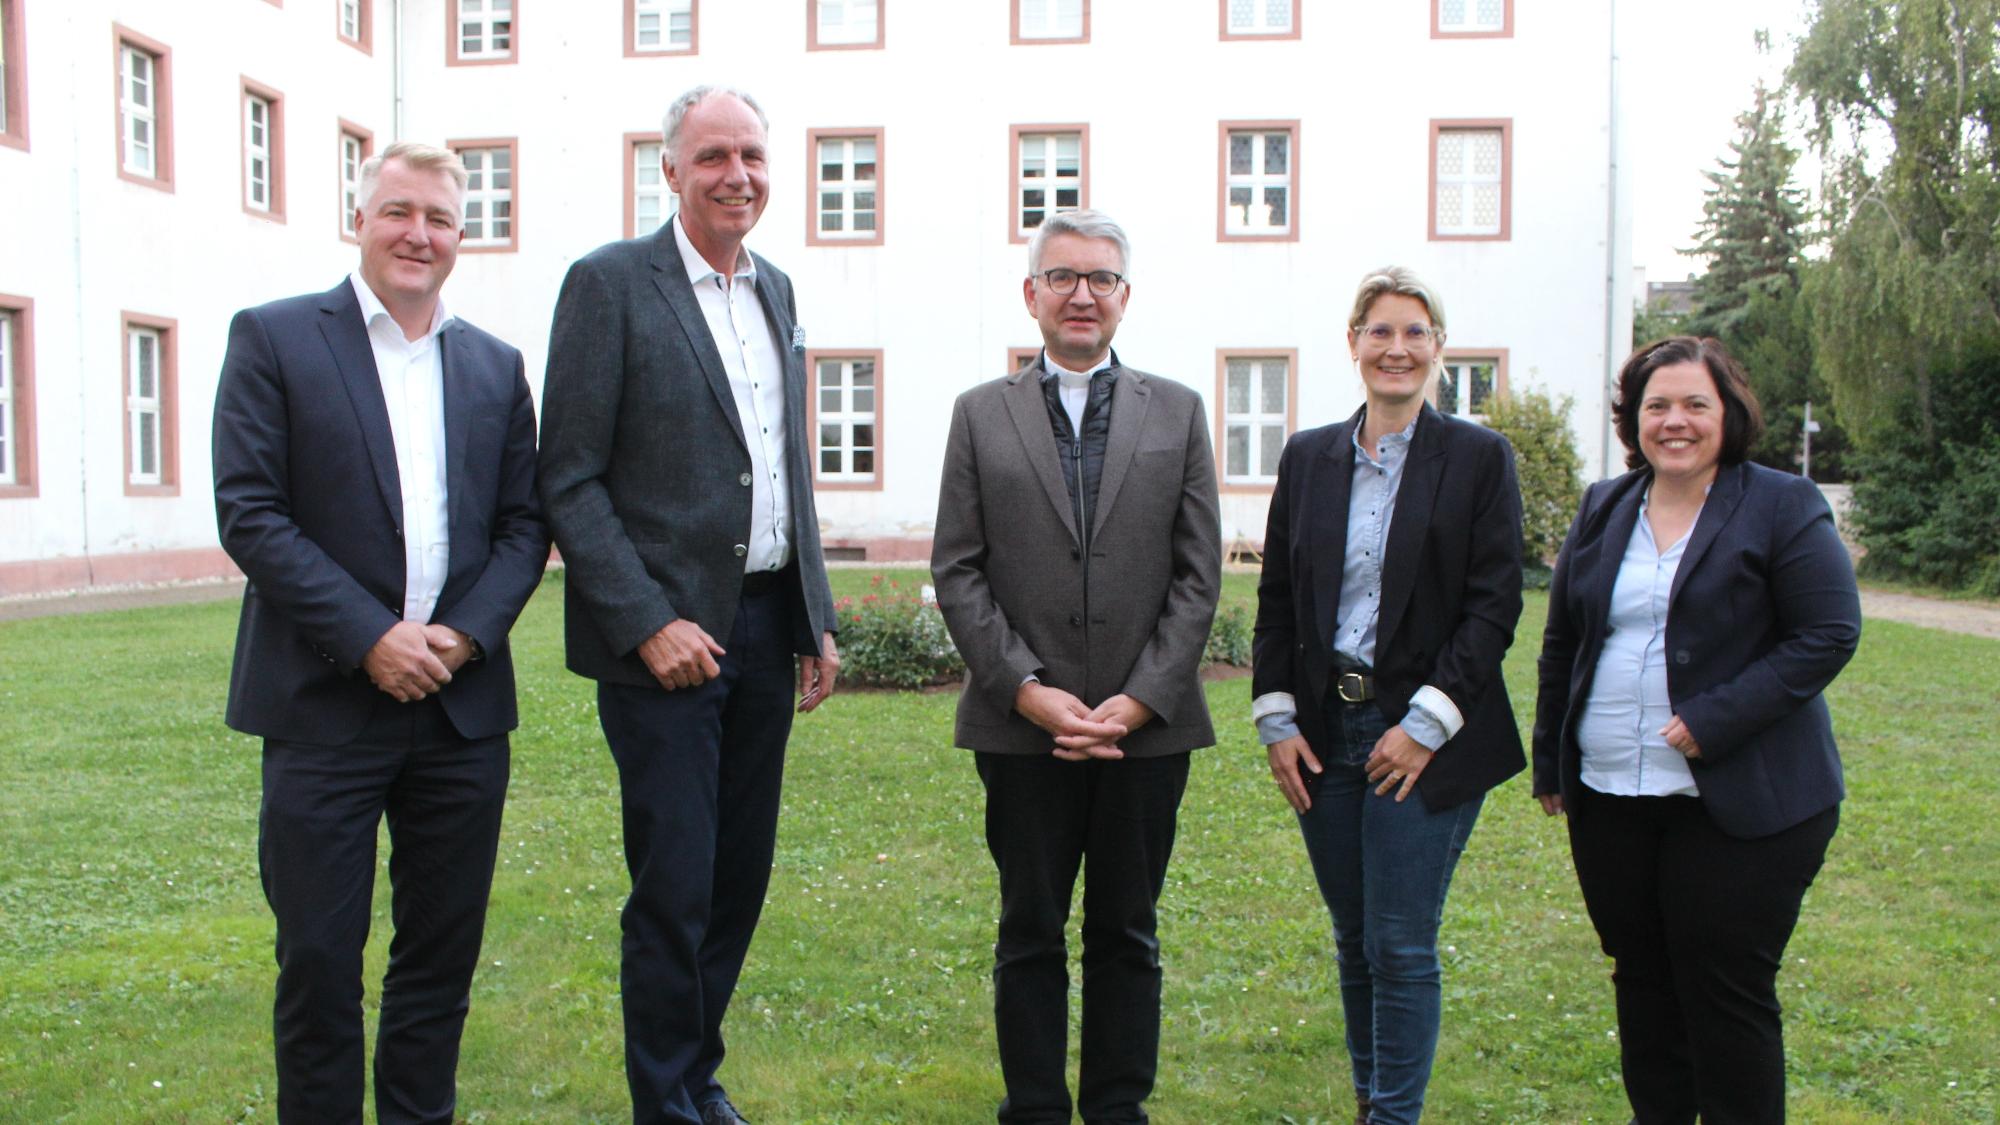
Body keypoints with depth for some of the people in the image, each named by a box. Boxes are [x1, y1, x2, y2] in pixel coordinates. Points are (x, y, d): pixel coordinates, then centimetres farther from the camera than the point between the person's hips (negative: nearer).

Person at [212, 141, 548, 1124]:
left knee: (443, 950, 12)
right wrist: (370, 638, -15)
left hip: (462, 703, 4)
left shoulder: (495, 366, 11)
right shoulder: (273, 338, 0)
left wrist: (468, 635, -8)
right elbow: (248, 513, -8)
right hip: (325, 702, -3)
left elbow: (523, 523, 9)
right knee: (319, 958, 4)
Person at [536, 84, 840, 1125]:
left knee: (740, 878, 13)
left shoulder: (776, 290, 14)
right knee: (674, 889, 0)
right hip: (666, 630, -6)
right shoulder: (610, 282, -6)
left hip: (766, 627, 6)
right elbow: (568, 482, -10)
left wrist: (817, 618, 12)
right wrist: (648, 623, -16)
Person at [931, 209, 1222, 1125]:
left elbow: (1198, 575, 2)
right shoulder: (981, 414, 6)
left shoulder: (1177, 412, 7)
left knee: (1126, 936, 11)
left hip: (1146, 725, 1)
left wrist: (1137, 701, -8)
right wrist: (1031, 692, -9)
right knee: (1030, 936, 9)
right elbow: (957, 572, 1)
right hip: (1022, 726, 0)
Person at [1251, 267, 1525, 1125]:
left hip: (1424, 738, -4)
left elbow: (1494, 605, -7)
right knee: (1353, 940, 14)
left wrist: (1426, 723, -13)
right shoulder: (1307, 457, 8)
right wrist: (1277, 720, 2)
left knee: (1401, 947, 0)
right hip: (1323, 733, 4)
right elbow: (1276, 598, 9)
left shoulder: (1478, 457, -3)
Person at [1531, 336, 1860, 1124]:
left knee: (1728, 994, 2)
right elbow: (1561, 642, 15)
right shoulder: (1603, 510, 10)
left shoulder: (1782, 507, -4)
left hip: (1740, 803, -5)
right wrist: (1550, 761, 13)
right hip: (1609, 797, 5)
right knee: (1642, 984, 14)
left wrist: (1714, 722, -18)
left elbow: (1829, 633, -11)